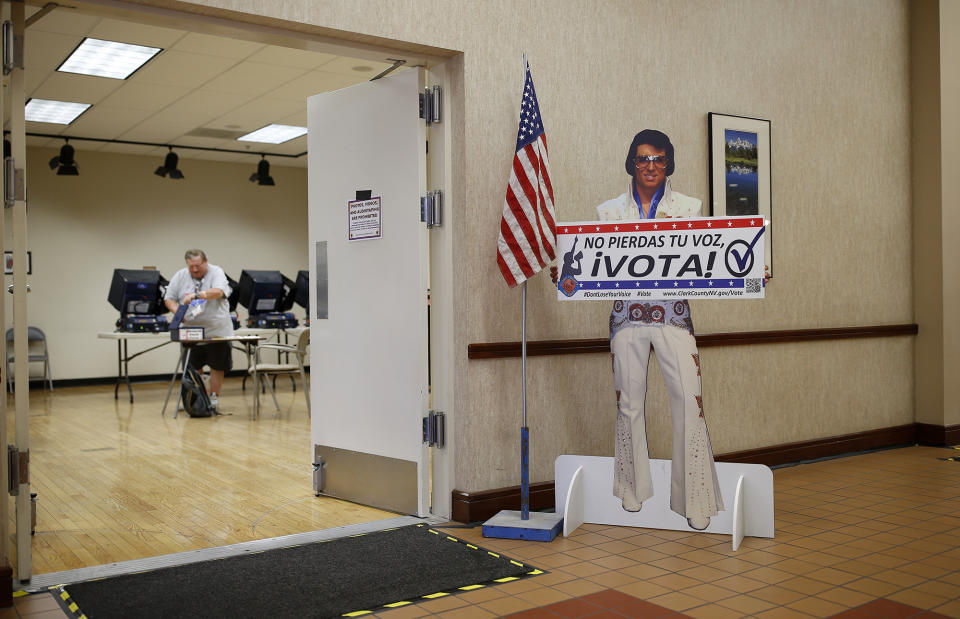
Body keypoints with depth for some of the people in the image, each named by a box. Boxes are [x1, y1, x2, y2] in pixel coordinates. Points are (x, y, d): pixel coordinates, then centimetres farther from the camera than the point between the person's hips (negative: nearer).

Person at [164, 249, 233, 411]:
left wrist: (195, 295, -35)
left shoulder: (216, 272, -5)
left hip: (217, 330, -3)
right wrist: (177, 311, -15)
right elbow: (168, 299, 5)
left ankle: (214, 398, 16)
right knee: (192, 367, 7)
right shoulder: (180, 276, 6)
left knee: (217, 366, 4)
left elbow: (218, 292, -24)